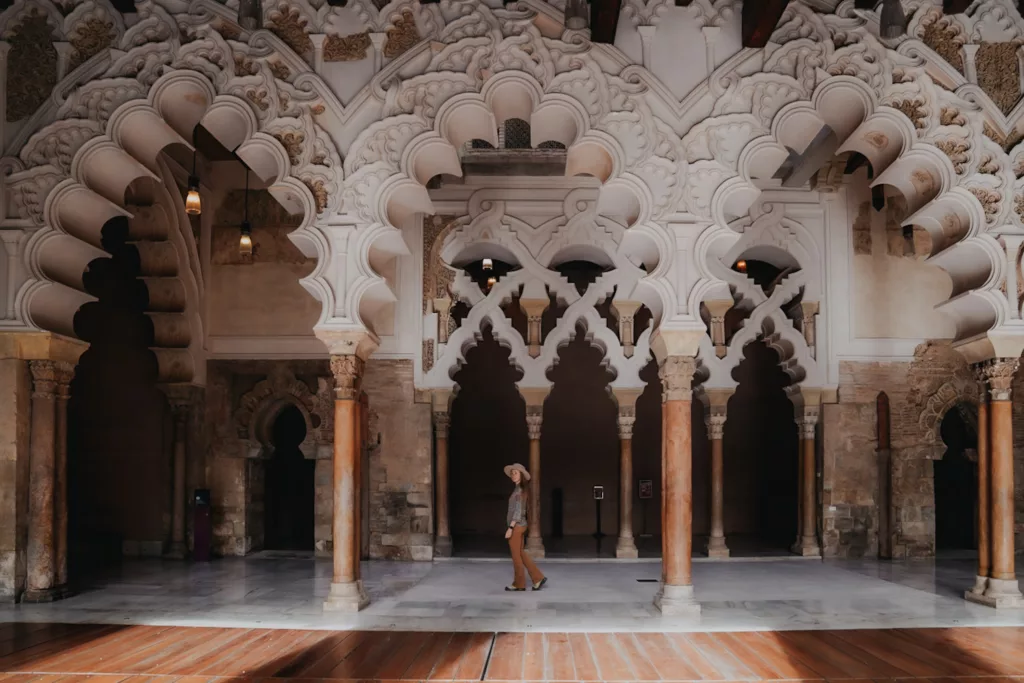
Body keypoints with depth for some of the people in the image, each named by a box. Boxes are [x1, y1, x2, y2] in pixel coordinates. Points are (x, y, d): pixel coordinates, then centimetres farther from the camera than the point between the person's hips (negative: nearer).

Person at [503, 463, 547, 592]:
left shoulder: (519, 490, -16)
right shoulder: (521, 490, 13)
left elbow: (518, 511, -21)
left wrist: (510, 528, -22)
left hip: (516, 526, -10)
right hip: (519, 525, 10)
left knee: (516, 556, 1)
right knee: (521, 554, 13)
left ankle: (519, 584, 10)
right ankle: (538, 578, 12)